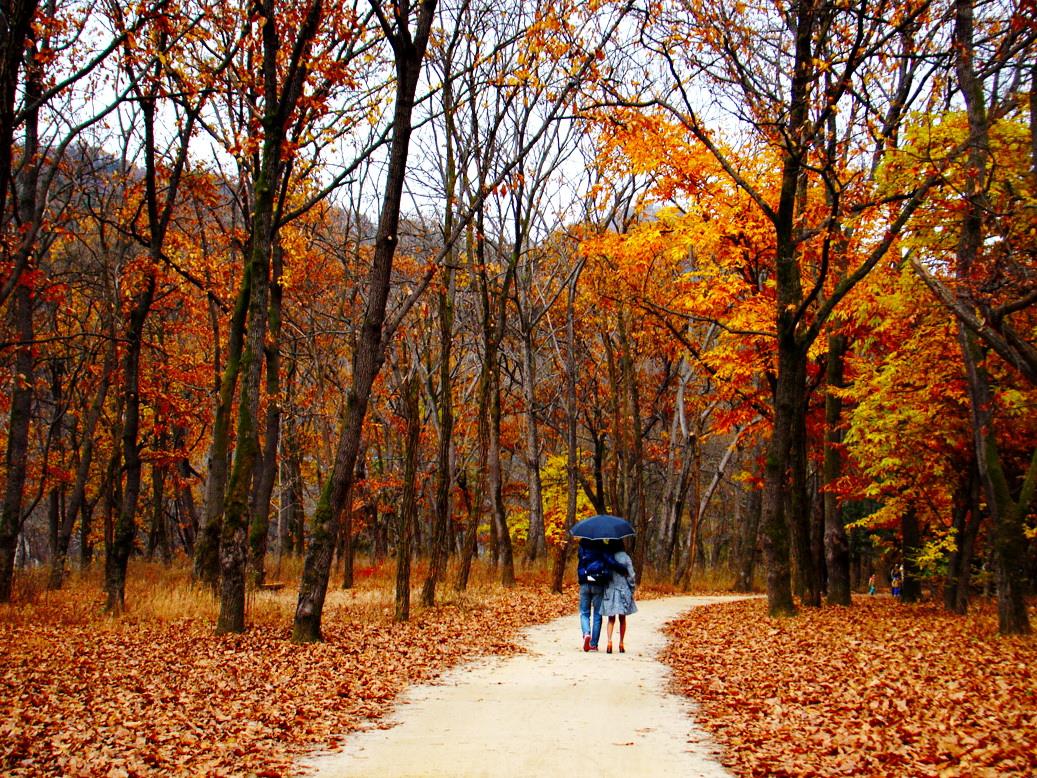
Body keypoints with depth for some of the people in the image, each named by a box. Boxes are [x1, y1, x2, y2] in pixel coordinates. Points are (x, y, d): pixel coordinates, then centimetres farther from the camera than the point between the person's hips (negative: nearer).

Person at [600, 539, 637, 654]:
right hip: (623, 590, 0)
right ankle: (621, 644, 14)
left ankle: (609, 641, -13)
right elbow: (631, 576, -6)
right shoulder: (626, 557, -6)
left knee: (611, 619, 7)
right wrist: (632, 589, 6)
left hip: (610, 590, 0)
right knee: (622, 619, 12)